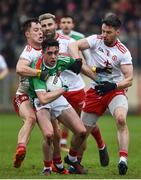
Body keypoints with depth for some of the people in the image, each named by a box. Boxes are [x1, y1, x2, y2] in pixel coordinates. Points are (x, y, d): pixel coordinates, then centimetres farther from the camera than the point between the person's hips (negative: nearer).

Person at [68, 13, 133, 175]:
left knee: (121, 119, -30)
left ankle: (123, 160, -33)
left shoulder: (123, 52, -10)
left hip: (115, 89, -2)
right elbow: (73, 46, -14)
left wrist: (113, 86, -29)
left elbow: (129, 79, -12)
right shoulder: (96, 40, -5)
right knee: (83, 129, 6)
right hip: (95, 90, 3)